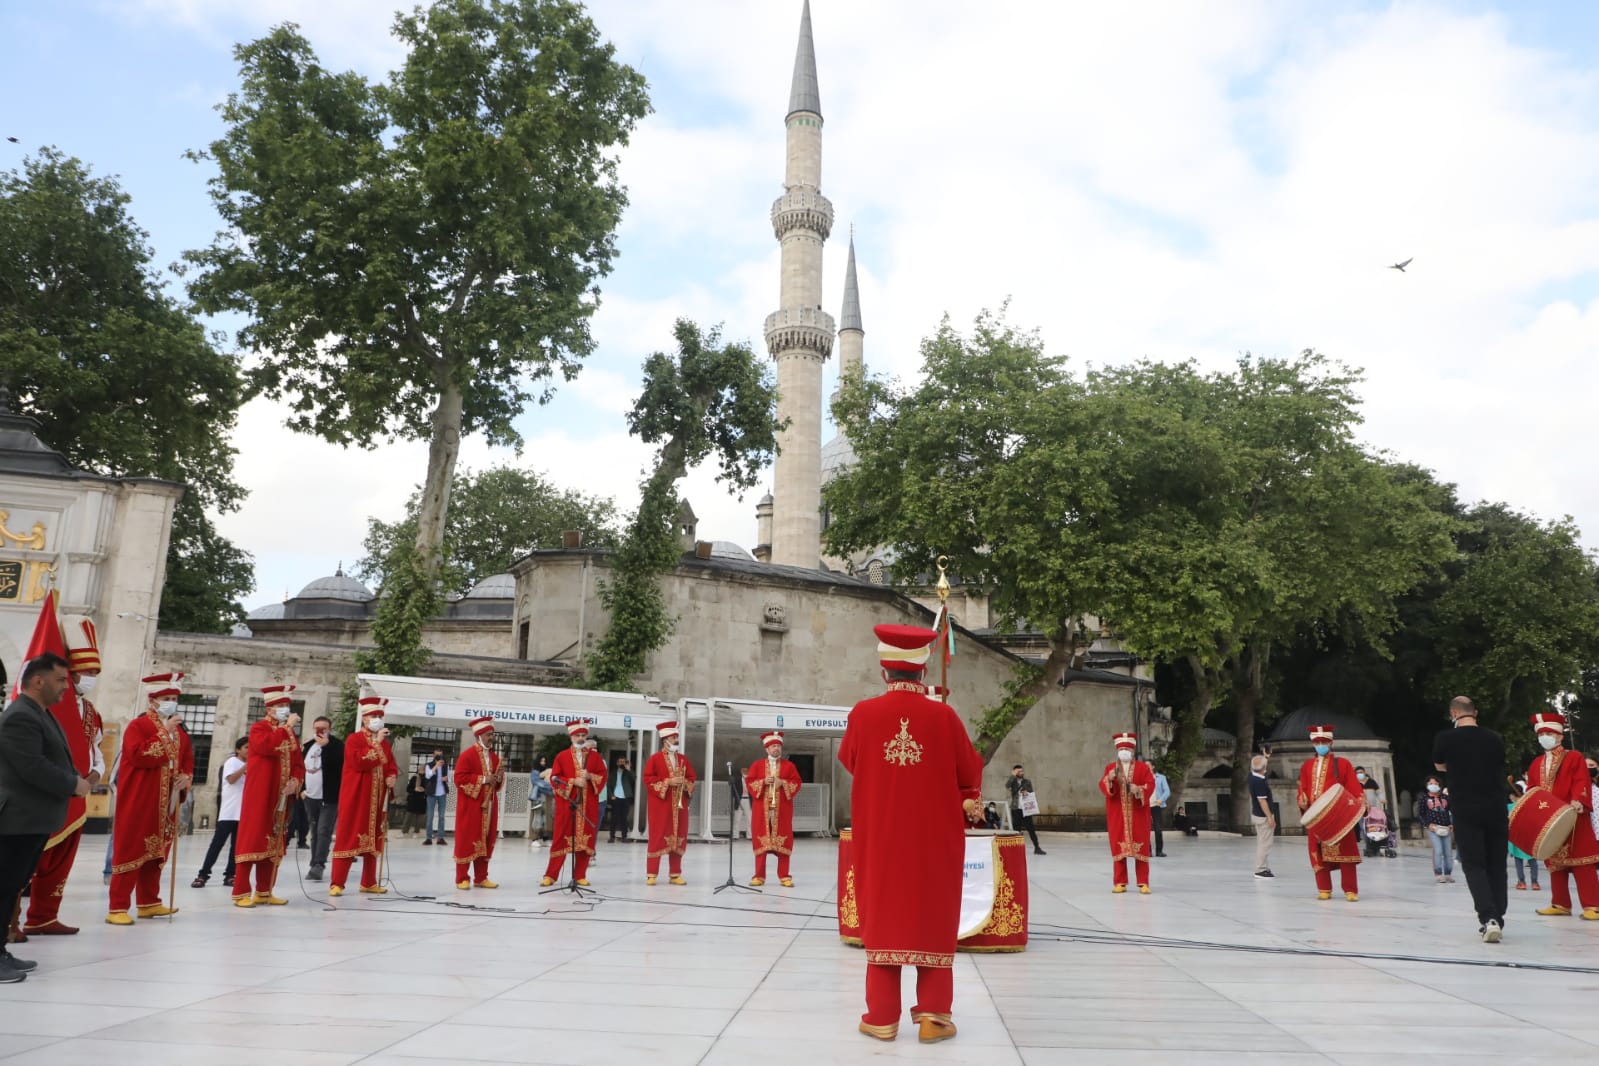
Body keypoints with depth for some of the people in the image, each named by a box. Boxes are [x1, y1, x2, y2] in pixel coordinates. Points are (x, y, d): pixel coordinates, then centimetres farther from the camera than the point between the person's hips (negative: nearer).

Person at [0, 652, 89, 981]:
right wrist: (74, 785, -15)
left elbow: (57, 758, 22)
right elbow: (33, 767, -25)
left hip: (35, 819, 10)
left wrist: (77, 778, 4)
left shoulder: (41, 715, 16)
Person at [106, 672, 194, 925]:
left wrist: (186, 778, -1)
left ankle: (148, 903, 21)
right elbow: (138, 755, -22)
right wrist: (164, 733, -21)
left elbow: (188, 760, 19)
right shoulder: (138, 725, -7)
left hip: (166, 804, 7)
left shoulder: (179, 730, 15)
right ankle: (118, 908, -1)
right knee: (130, 851, -5)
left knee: (157, 853, 12)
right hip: (138, 803, -7)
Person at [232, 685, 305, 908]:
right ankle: (241, 893, -2)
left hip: (280, 798, 6)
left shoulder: (291, 733, 17)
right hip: (259, 796, -6)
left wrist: (295, 781, -4)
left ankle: (264, 891, 15)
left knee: (273, 842, 8)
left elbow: (299, 763, 14)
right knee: (252, 840, -7)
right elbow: (268, 746, -25)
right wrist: (286, 727, -16)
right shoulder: (259, 728, -2)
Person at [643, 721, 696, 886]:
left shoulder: (683, 759, 13)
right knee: (657, 837, -4)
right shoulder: (655, 758, -1)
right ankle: (651, 874, 2)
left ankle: (675, 874, 11)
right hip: (660, 804, -5)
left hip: (679, 805, 5)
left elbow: (691, 778, 16)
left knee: (678, 838, 4)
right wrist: (667, 781, -16)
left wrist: (685, 783, -6)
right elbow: (648, 779, -8)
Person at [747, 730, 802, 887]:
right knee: (761, 839, -1)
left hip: (782, 809, 0)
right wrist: (764, 782, -12)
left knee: (783, 840, -2)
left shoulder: (789, 765, 9)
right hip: (762, 808, 0)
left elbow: (797, 784, 3)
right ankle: (759, 875, 5)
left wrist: (783, 783, -13)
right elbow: (749, 782, 2)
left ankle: (784, 876, 3)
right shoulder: (757, 765, 9)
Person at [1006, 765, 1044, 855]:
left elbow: (1032, 794, 7)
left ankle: (1037, 848, 4)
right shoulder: (1013, 782, 3)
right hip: (1015, 809, -1)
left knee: (1031, 828, -1)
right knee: (1016, 829, 4)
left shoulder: (1027, 782, 7)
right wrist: (1013, 775, -19)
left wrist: (1027, 793, -15)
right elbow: (1007, 786, -19)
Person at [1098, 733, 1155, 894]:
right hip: (1117, 814, 1)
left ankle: (1143, 883, 3)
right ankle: (1120, 883, 8)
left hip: (1137, 814, -1)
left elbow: (1150, 785, -5)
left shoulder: (1143, 767, 5)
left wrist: (1139, 789, -23)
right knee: (1118, 847, 2)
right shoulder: (1110, 768, 8)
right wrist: (1109, 779, -22)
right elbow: (1102, 787, -2)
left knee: (1141, 848, -1)